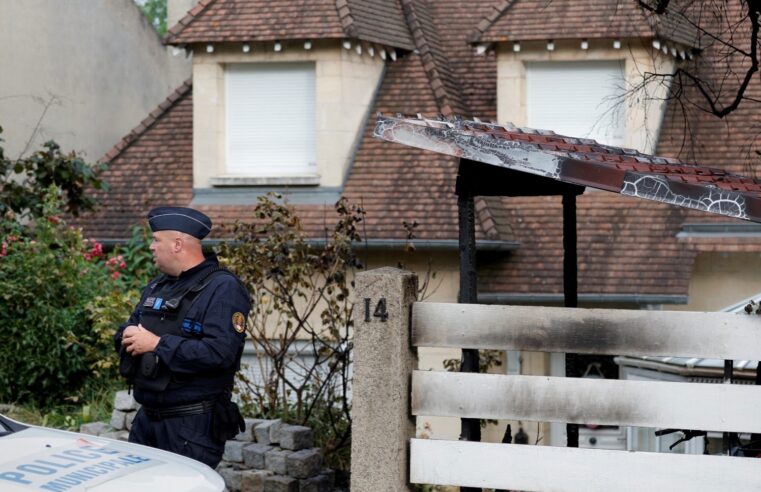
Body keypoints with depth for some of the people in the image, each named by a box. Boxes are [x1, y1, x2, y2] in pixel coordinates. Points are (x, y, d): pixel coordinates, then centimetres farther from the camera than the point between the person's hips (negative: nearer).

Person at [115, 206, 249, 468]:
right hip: (147, 418, 9)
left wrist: (157, 344, -21)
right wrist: (129, 337, -6)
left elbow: (220, 352, -25)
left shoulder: (222, 289, -13)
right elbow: (125, 332, 21)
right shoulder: (158, 285, 17)